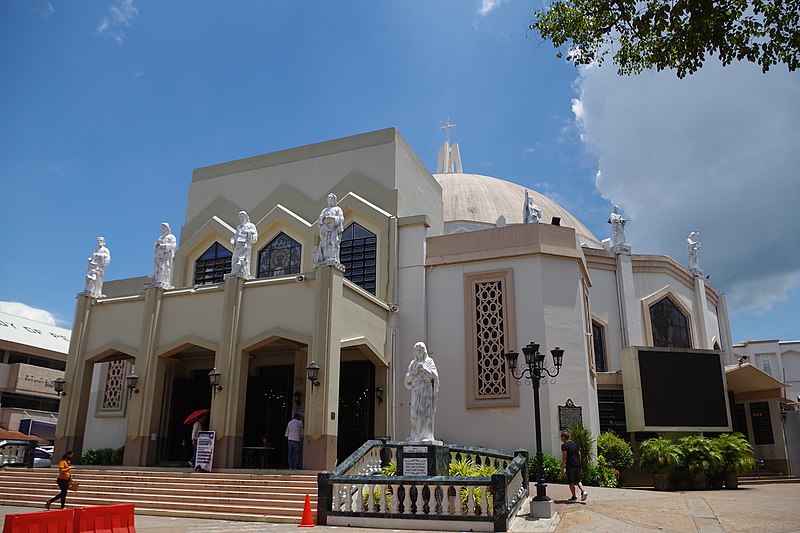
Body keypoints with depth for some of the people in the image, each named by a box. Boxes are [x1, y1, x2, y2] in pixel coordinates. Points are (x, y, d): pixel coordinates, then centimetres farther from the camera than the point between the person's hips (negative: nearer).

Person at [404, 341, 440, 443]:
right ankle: (415, 436, -1)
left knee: (426, 413, -9)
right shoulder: (412, 363, 15)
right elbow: (408, 378, 6)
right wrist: (416, 370, -7)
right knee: (415, 413, -6)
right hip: (416, 391, 3)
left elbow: (434, 375, -6)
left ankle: (427, 436, -9)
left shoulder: (429, 361, 6)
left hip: (426, 390, -3)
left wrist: (424, 368, -15)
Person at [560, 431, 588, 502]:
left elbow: (564, 457, -13)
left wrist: (562, 468, -11)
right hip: (578, 464, 7)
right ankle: (583, 491, -5)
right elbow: (579, 454, 17)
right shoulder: (574, 444, 16)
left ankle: (574, 497, 7)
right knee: (578, 480, 16)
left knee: (571, 482, 4)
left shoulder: (564, 445, -7)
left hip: (570, 465, -7)